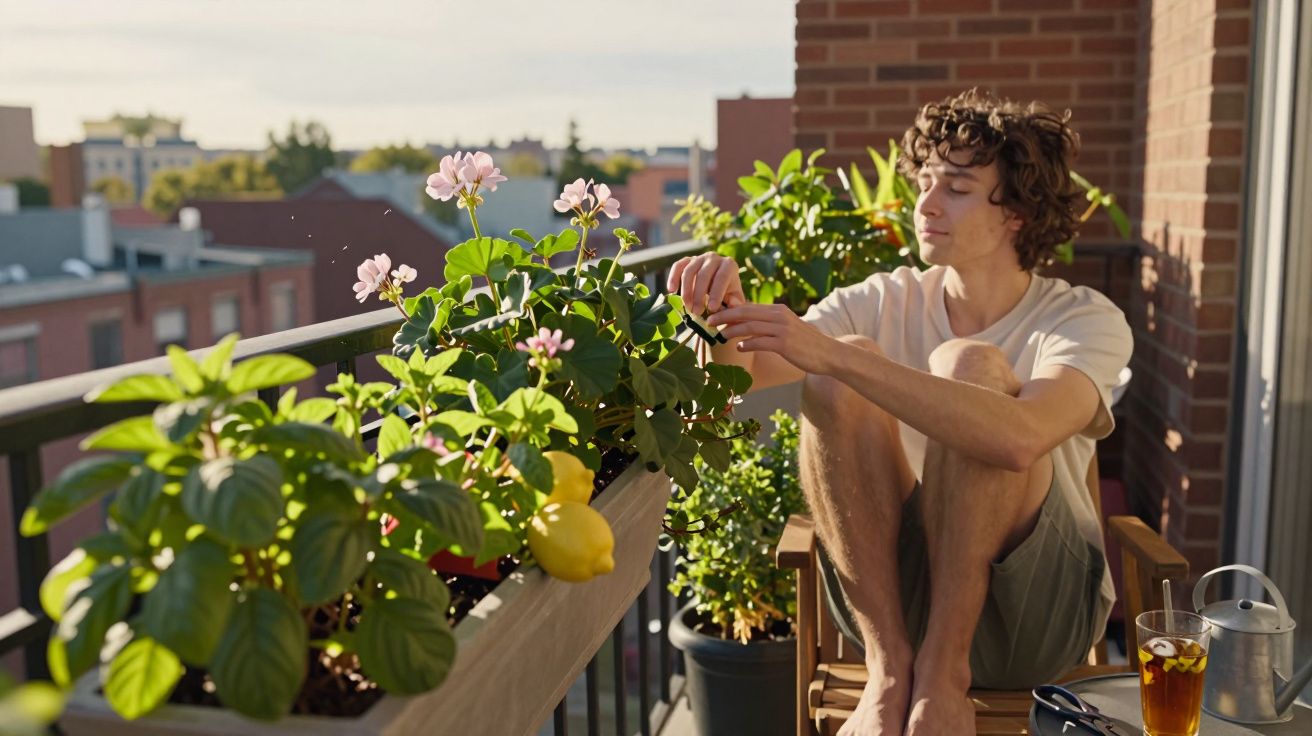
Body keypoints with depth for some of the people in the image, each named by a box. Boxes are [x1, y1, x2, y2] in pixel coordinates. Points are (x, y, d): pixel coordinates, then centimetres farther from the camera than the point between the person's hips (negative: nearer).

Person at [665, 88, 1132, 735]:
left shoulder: (1085, 320, -8)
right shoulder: (886, 303, 4)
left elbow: (1018, 437, -31)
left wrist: (830, 356, -35)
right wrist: (721, 312, -29)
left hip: (1042, 607, -2)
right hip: (895, 595, 3)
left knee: (969, 364, -25)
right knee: (849, 372, -21)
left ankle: (943, 668, -20)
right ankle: (889, 666, -19)